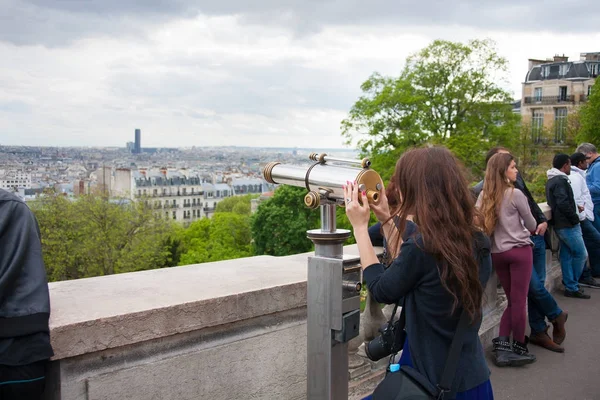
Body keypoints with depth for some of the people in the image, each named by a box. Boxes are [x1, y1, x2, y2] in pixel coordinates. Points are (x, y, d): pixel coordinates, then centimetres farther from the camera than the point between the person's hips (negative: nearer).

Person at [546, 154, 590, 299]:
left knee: (566, 255, 12)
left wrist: (574, 211, 14)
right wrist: (575, 218, -14)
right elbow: (563, 203, -25)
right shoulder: (561, 180, -17)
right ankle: (572, 286, 7)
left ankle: (570, 286, 18)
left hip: (559, 224, 10)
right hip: (568, 225, -10)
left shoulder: (551, 180, 15)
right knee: (581, 254, -1)